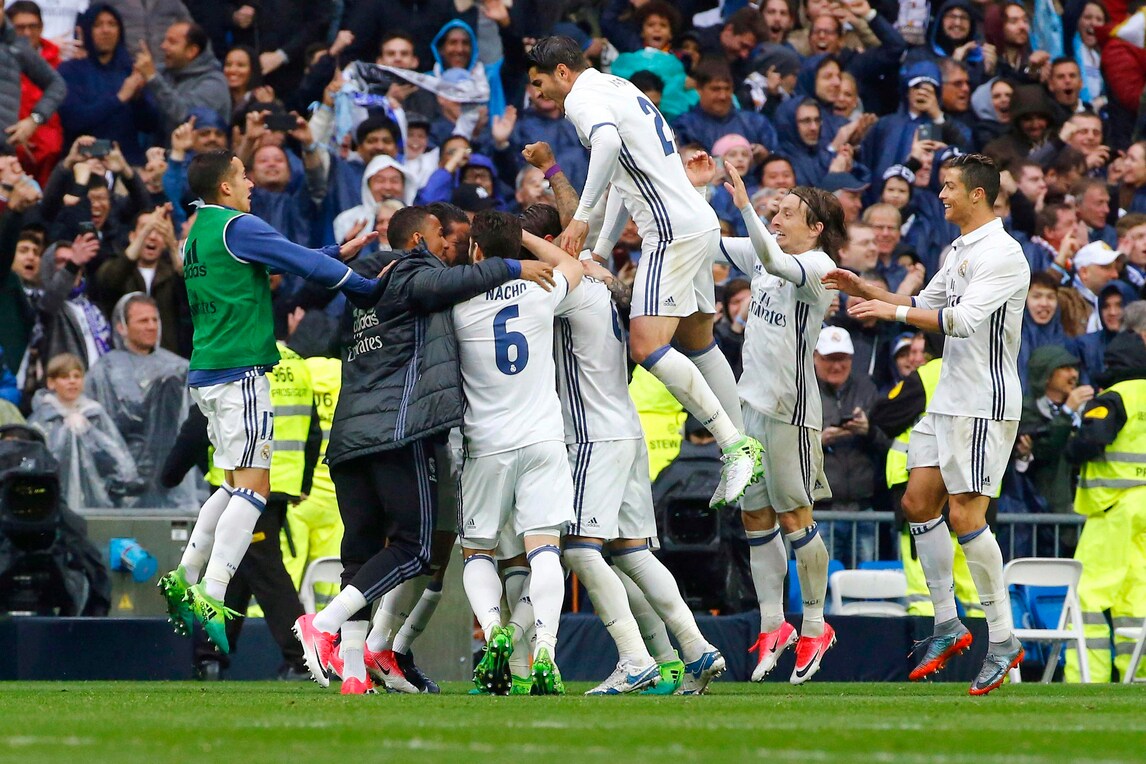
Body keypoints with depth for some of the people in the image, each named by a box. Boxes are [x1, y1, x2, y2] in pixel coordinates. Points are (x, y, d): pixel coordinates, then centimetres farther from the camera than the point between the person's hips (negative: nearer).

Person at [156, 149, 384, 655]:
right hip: (240, 371, -9)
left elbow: (284, 259, 26)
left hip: (205, 374, 9)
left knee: (236, 483, 17)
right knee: (252, 485, -11)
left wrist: (339, 253, 23)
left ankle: (184, 579, 14)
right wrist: (368, 287, -2)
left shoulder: (197, 235, 19)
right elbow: (305, 264, -12)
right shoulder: (238, 228, -9)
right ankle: (211, 597, -20)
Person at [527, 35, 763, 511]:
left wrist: (581, 218, -30)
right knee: (696, 342, 20)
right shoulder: (617, 87, 23)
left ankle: (736, 446, -18)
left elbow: (607, 140, -32)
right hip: (700, 224, 10)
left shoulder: (582, 97, -8)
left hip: (673, 232, -10)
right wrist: (600, 249, 32)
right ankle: (741, 453, 24)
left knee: (647, 346, -17)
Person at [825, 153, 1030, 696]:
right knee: (919, 501, 6)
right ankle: (947, 625, 13)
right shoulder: (959, 251, 15)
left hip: (985, 403, -10)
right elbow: (926, 305, 28)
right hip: (948, 400, 10)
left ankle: (1003, 640, -5)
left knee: (965, 514, -12)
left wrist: (894, 311, -22)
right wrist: (868, 291, 16)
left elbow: (963, 319, -25)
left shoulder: (1001, 254, -15)